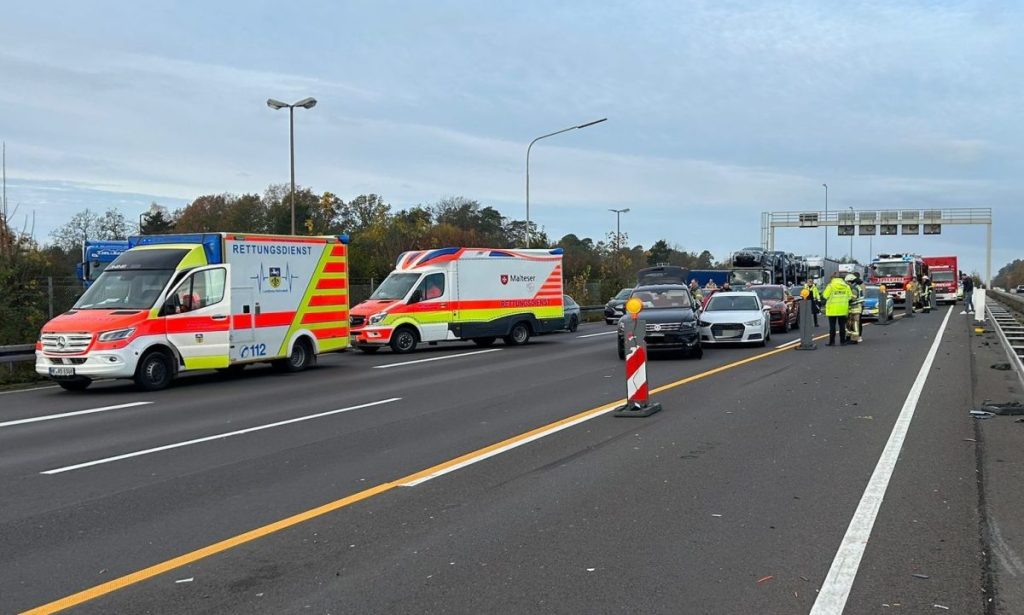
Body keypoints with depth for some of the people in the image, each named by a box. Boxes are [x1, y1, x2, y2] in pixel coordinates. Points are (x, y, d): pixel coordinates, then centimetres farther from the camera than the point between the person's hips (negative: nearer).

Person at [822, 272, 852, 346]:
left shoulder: (831, 285, -9)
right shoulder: (846, 286, 2)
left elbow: (825, 296, -8)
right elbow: (849, 297, 3)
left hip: (833, 309, -3)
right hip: (843, 309, 3)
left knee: (832, 326, 1)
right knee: (842, 326, 10)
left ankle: (832, 341, 1)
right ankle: (842, 341, 12)